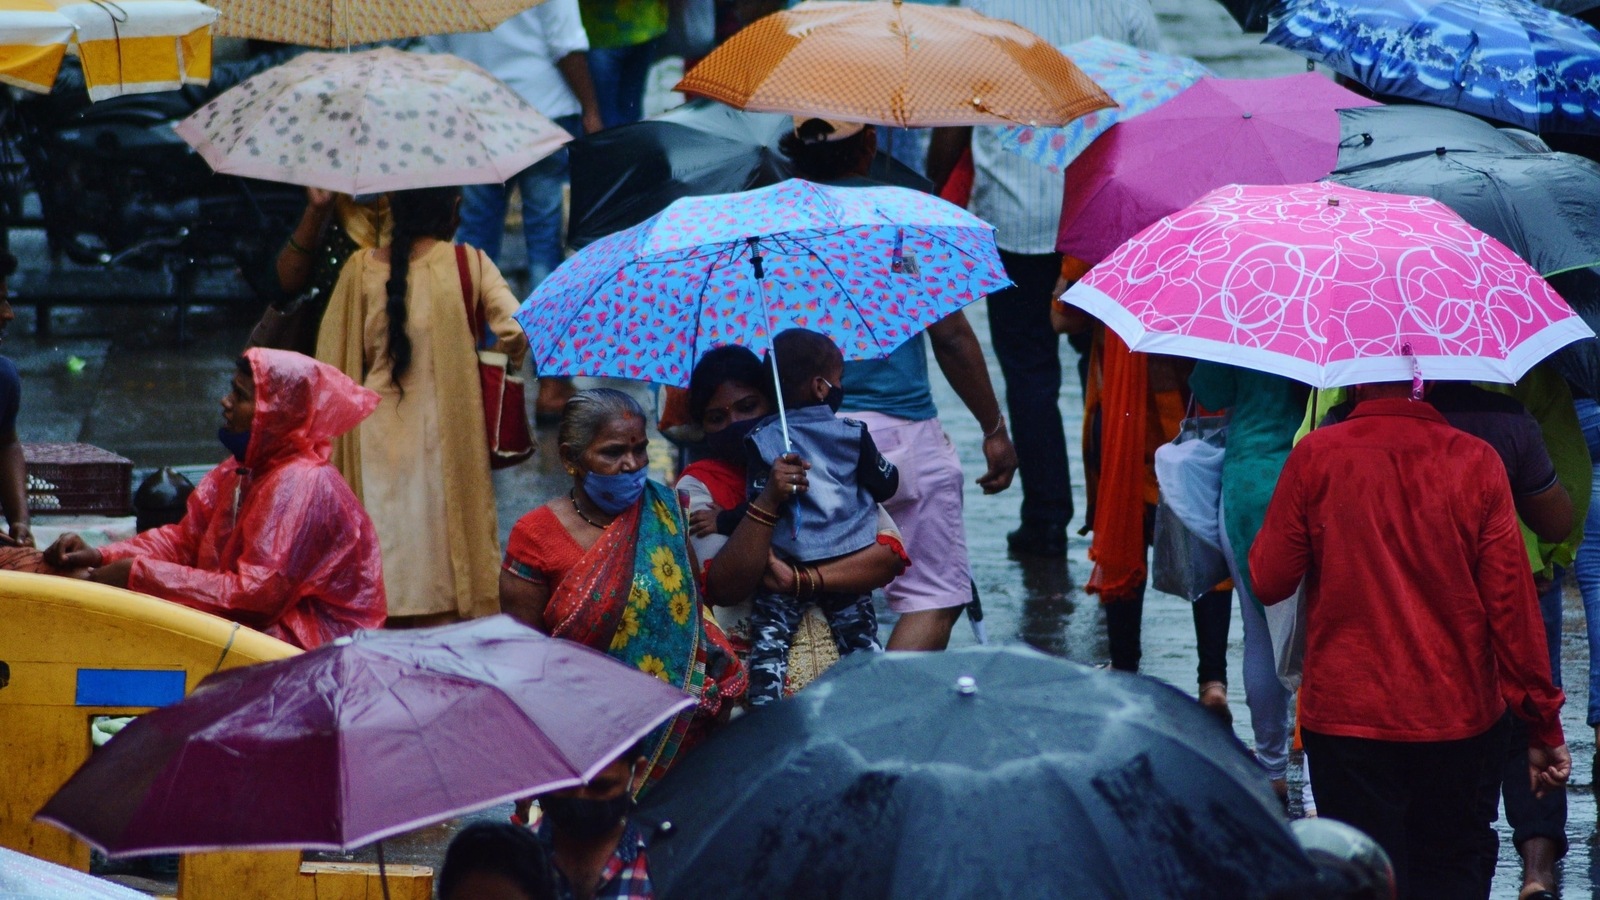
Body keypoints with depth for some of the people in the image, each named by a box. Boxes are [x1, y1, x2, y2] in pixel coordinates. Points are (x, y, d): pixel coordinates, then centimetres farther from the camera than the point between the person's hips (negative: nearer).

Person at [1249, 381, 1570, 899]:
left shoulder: (1314, 457, -9)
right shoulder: (1476, 462, -7)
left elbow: (1268, 582, -3)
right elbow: (1513, 604, -5)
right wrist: (1544, 724, 2)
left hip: (1345, 719, -1)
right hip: (1456, 715, 1)